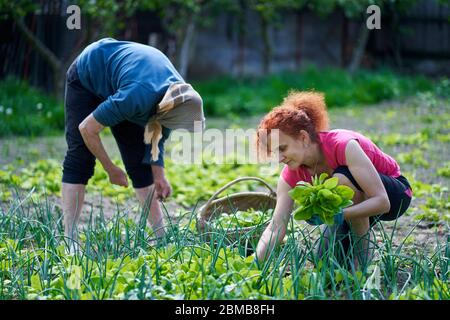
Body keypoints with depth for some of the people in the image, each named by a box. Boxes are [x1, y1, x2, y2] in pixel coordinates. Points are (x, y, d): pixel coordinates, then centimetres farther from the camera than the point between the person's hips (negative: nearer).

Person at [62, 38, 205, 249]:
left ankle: (161, 235, 4)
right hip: (86, 76, -6)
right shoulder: (138, 97, -44)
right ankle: (69, 238, -16)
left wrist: (159, 175, -12)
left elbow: (158, 135, -4)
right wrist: (111, 169, -19)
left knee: (139, 162, 1)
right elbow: (87, 128, -31)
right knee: (80, 159, -15)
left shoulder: (177, 96, -24)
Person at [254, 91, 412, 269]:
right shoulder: (291, 175, -17)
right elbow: (276, 227, -22)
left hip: (395, 194, -5)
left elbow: (382, 202, -36)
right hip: (357, 203, 5)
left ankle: (361, 254, -18)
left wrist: (338, 215, -49)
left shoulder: (343, 145, -34)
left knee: (342, 178, -34)